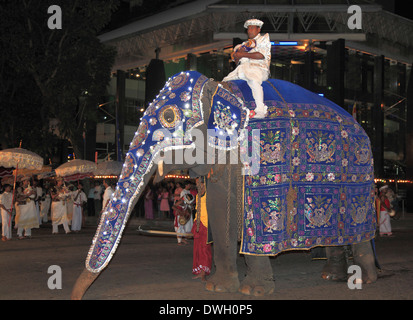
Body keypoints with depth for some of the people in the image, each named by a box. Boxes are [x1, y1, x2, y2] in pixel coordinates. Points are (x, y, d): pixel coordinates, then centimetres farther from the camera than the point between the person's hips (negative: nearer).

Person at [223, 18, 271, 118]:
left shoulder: (264, 39, 12)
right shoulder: (246, 44, 30)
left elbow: (261, 55, -8)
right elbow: (237, 61, 20)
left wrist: (243, 55, -7)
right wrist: (238, 55, -2)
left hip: (258, 68, -7)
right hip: (243, 68, 7)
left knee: (253, 81, -39)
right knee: (225, 82, -6)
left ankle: (261, 111, -42)